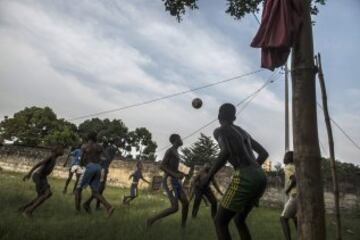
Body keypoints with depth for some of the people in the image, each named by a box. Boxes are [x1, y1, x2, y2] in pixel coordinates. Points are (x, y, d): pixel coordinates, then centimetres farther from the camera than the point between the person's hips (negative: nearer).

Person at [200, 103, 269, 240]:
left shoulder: (219, 131, 3)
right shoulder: (243, 132, 25)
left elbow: (226, 152, -17)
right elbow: (264, 153, 26)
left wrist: (208, 177, -9)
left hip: (244, 178, -8)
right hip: (260, 177, 8)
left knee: (220, 222, 3)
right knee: (239, 220, 23)